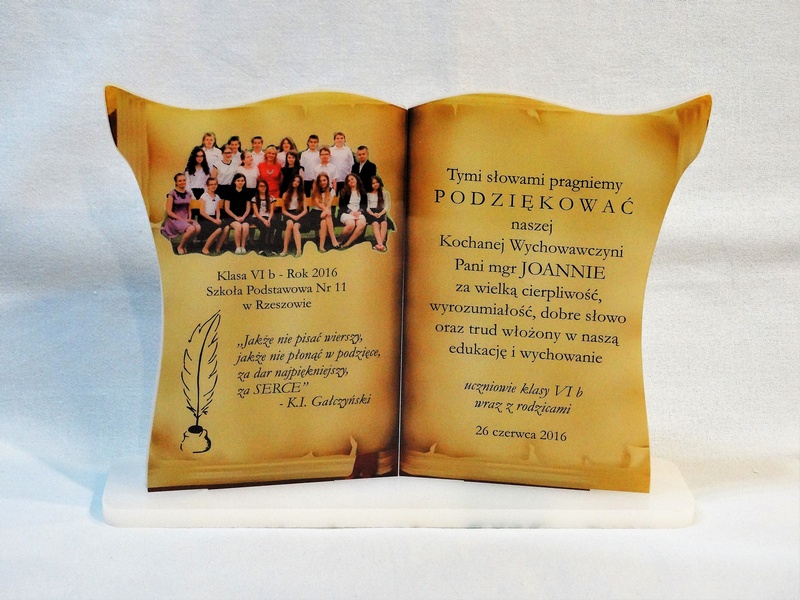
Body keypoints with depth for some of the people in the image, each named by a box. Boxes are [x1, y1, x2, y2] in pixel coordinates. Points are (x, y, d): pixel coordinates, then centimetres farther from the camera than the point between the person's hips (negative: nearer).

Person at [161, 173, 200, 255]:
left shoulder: (188, 194, 11)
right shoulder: (172, 194, -6)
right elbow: (169, 211, -9)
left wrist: (189, 219, -3)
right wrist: (182, 220, -14)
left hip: (185, 218, 6)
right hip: (174, 219, -6)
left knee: (198, 228, -26)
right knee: (191, 229, -32)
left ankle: (184, 244, -1)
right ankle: (180, 246, -6)